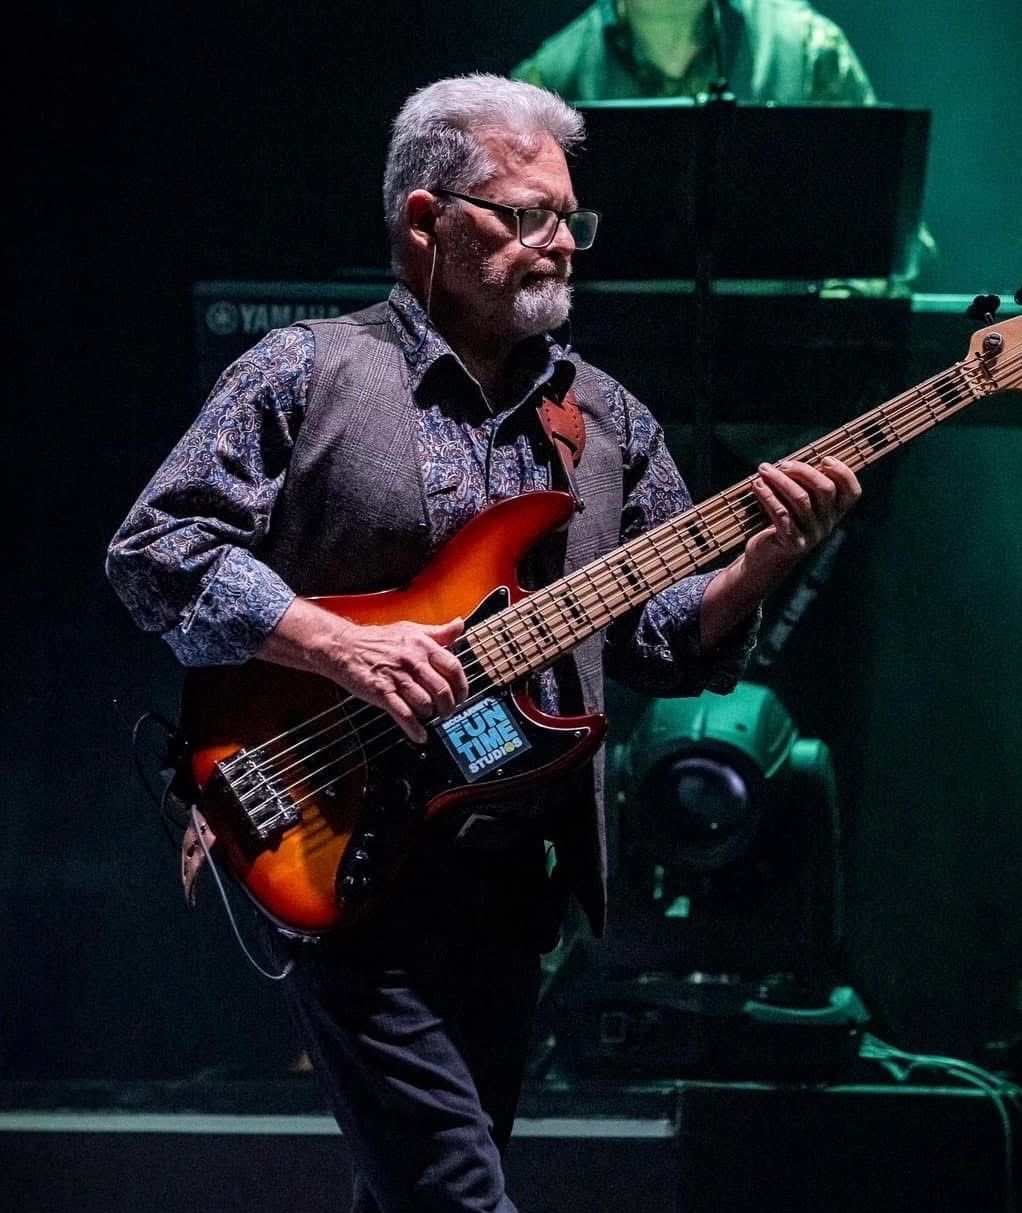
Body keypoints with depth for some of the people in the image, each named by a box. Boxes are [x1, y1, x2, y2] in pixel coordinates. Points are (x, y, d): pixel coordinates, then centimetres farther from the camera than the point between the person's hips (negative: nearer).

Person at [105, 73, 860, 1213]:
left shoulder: (606, 419, 13)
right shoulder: (306, 373, -2)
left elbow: (661, 638, 11)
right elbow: (153, 547, -7)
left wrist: (764, 558, -9)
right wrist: (346, 649, -18)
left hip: (516, 875, 6)